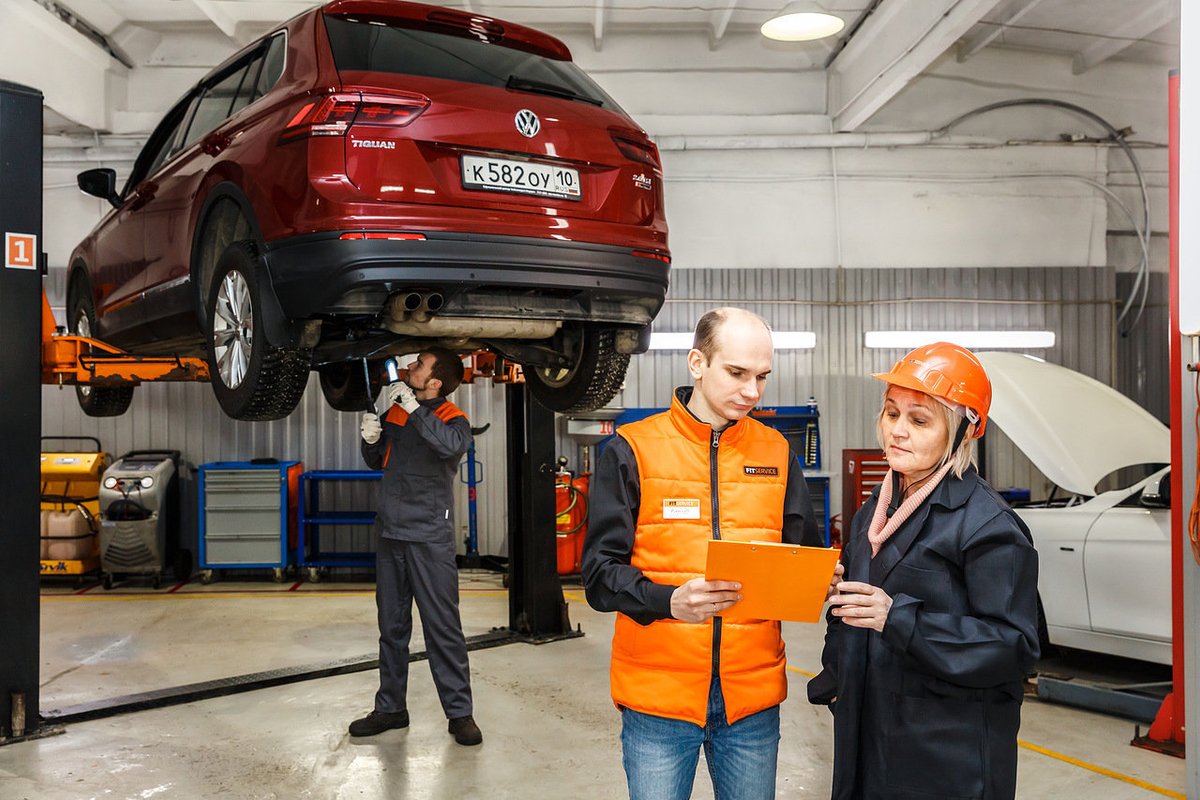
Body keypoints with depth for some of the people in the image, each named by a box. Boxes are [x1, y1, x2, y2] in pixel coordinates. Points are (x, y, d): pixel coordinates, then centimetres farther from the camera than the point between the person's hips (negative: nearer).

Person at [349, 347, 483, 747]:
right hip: (391, 534, 6)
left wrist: (414, 408, -27)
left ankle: (459, 711, 7)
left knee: (443, 627, -3)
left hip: (431, 538, -6)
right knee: (392, 627, 13)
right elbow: (376, 462, 21)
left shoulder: (453, 419, -7)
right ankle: (390, 707, 24)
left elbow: (451, 445, -32)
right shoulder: (395, 410, 10)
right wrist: (371, 439, 0)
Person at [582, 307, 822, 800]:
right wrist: (669, 600, -26)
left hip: (753, 694, 3)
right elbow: (599, 573, -8)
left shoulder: (776, 452, 6)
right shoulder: (634, 450, -5)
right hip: (658, 694, -3)